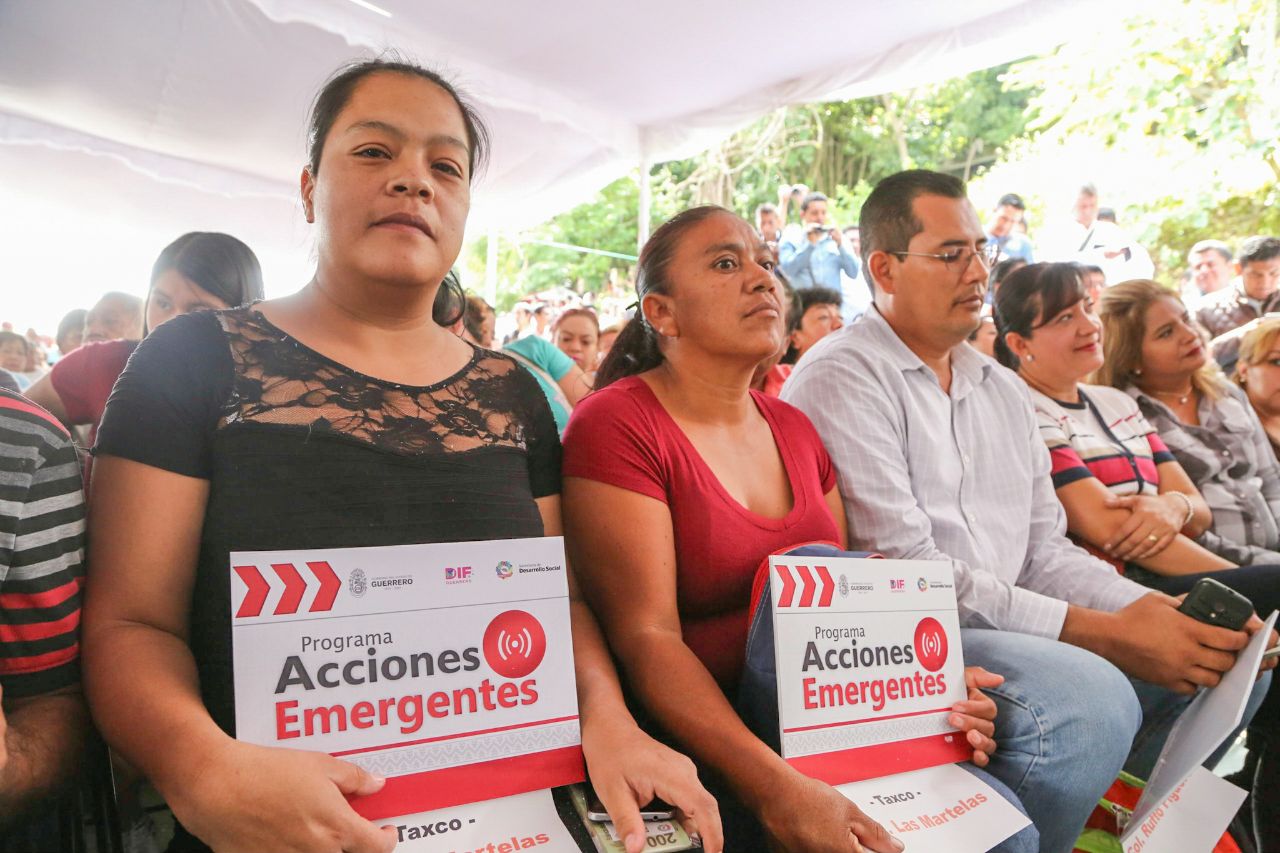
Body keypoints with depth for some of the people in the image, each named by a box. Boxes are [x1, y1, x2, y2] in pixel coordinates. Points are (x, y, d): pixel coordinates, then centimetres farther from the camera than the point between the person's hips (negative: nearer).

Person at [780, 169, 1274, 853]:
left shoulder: (1004, 390, 17)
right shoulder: (841, 378, -11)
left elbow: (1044, 551, 14)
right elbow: (905, 572, -18)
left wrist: (1157, 611, -5)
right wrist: (1105, 633, -18)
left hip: (1010, 631, 9)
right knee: (1090, 699, -31)